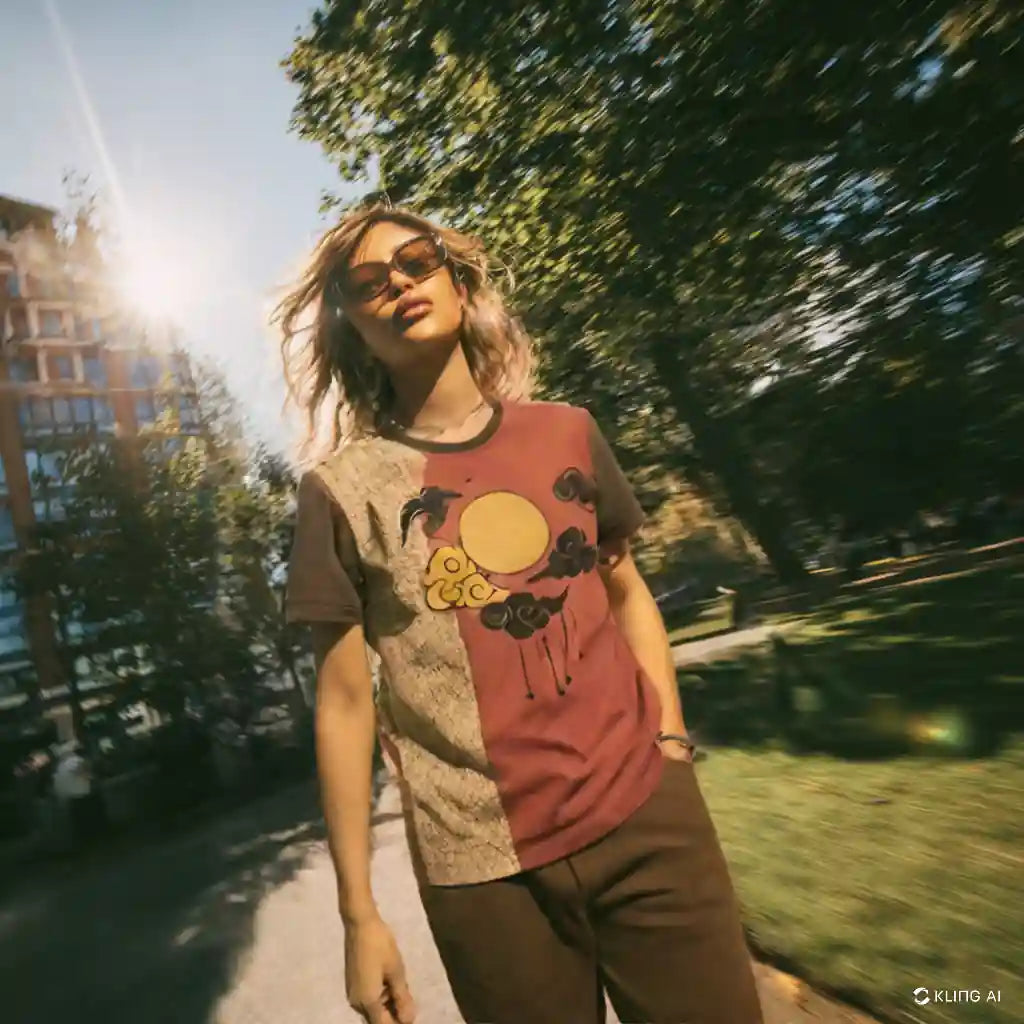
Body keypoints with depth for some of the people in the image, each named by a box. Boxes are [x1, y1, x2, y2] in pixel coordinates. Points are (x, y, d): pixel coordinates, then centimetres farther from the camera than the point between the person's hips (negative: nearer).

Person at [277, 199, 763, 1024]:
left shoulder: (567, 433, 4)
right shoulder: (341, 489, -5)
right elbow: (345, 702, -3)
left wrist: (673, 747, 4)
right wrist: (359, 912, -1)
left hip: (650, 817, 3)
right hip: (487, 866, -2)